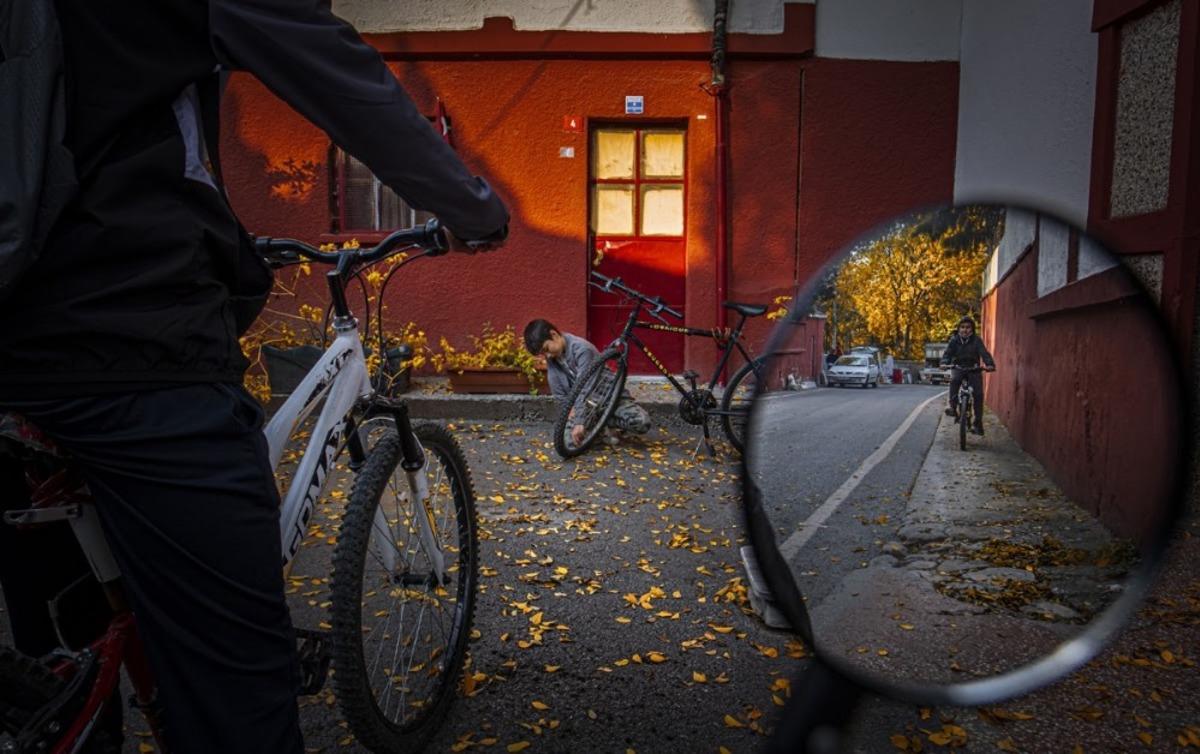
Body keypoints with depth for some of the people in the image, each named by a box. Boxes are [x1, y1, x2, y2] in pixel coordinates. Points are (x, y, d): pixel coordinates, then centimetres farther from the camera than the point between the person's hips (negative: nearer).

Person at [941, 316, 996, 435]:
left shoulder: (976, 340, -8)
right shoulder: (954, 340, -5)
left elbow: (984, 353, -20)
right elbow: (947, 353, -16)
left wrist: (990, 364, -40)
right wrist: (944, 363, -38)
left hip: (973, 369, 0)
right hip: (958, 368, 0)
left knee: (978, 393, -15)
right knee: (954, 380, -35)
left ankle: (978, 422, -8)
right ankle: (953, 407, -27)